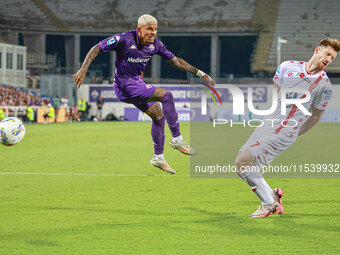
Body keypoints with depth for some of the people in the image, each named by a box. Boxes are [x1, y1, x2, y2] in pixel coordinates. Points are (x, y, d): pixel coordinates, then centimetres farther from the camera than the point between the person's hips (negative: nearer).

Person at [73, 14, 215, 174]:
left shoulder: (155, 44, -2)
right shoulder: (124, 39, -22)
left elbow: (175, 61, 8)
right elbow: (97, 49, -15)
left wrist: (199, 73, 5)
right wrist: (83, 69, -24)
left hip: (136, 83, 8)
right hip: (125, 86, -8)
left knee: (158, 115, 12)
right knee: (167, 96, -20)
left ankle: (158, 158, 24)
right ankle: (177, 139, -14)